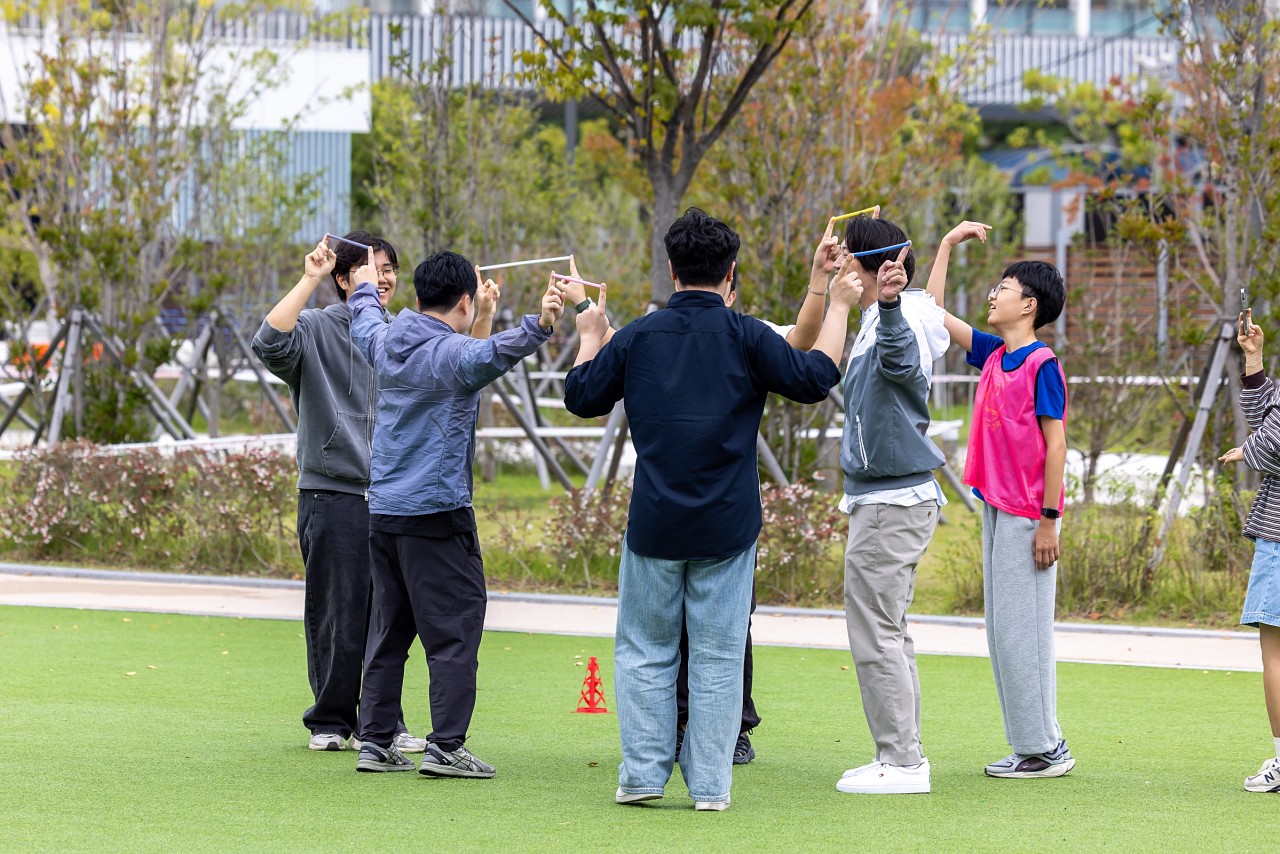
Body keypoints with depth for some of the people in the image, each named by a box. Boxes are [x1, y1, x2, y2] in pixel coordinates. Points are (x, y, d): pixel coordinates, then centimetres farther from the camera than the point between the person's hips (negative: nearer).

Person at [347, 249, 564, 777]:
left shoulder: (385, 345, 9)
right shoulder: (453, 354, -13)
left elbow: (364, 325, 33)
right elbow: (494, 354, -36)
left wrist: (365, 289, 54)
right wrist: (538, 326, -52)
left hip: (382, 512, 8)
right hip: (438, 513, -8)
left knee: (389, 630, 14)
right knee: (455, 631, -4)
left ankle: (376, 742, 15)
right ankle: (445, 747, -9)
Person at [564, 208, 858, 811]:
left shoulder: (638, 336, 1)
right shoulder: (745, 336, -5)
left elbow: (581, 397, 10)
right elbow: (814, 377, -5)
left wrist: (590, 337, 28)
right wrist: (838, 307, 6)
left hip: (654, 523, 1)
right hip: (726, 527, -1)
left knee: (645, 650, 11)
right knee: (718, 656, 4)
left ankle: (643, 773, 7)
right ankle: (710, 784, 3)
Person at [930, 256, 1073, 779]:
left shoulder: (1042, 363, -11)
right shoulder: (994, 355, 11)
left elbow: (1055, 443, -14)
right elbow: (934, 309, 19)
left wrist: (1048, 520, -16)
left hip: (1028, 515, -9)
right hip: (997, 509, 9)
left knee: (1023, 628, -6)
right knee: (1003, 628, 10)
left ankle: (1045, 747, -1)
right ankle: (1031, 745, 14)